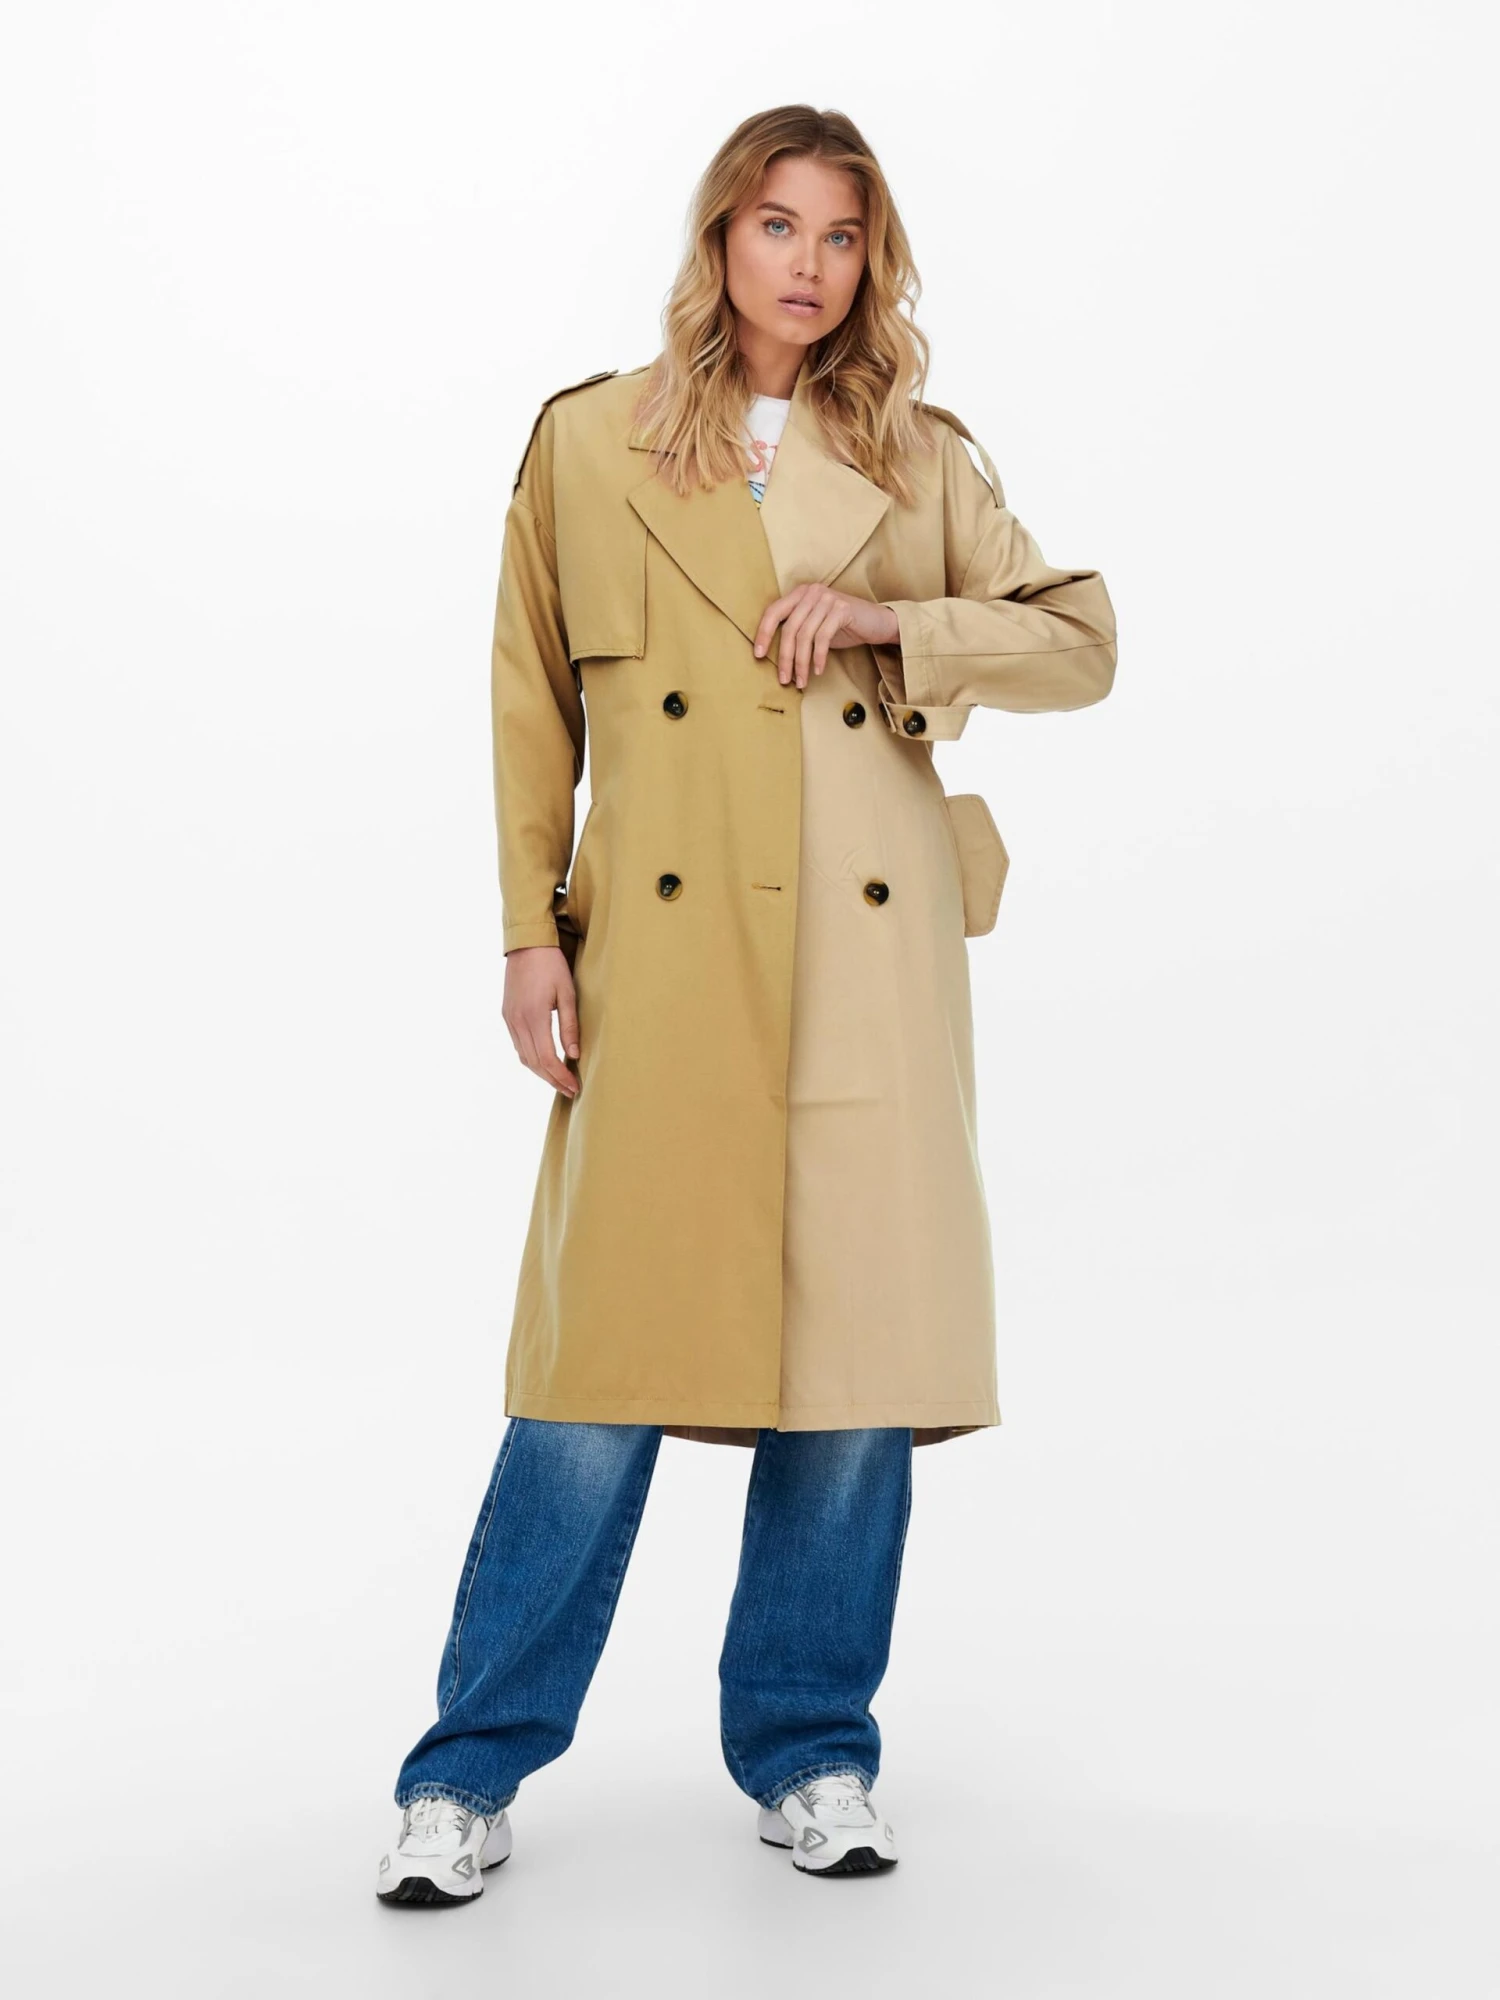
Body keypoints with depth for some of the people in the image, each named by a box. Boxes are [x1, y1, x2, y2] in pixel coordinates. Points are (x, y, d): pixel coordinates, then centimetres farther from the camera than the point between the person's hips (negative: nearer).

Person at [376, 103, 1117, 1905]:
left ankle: (809, 1756, 22)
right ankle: (471, 1776, 13)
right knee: (611, 1352, -3)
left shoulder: (920, 457, 11)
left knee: (856, 1346, 4)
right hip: (665, 940, -2)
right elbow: (532, 702, 9)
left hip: (868, 946, 2)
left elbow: (1081, 638, 10)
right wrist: (532, 931, 1)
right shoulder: (588, 441, 8)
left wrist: (886, 620, -6)